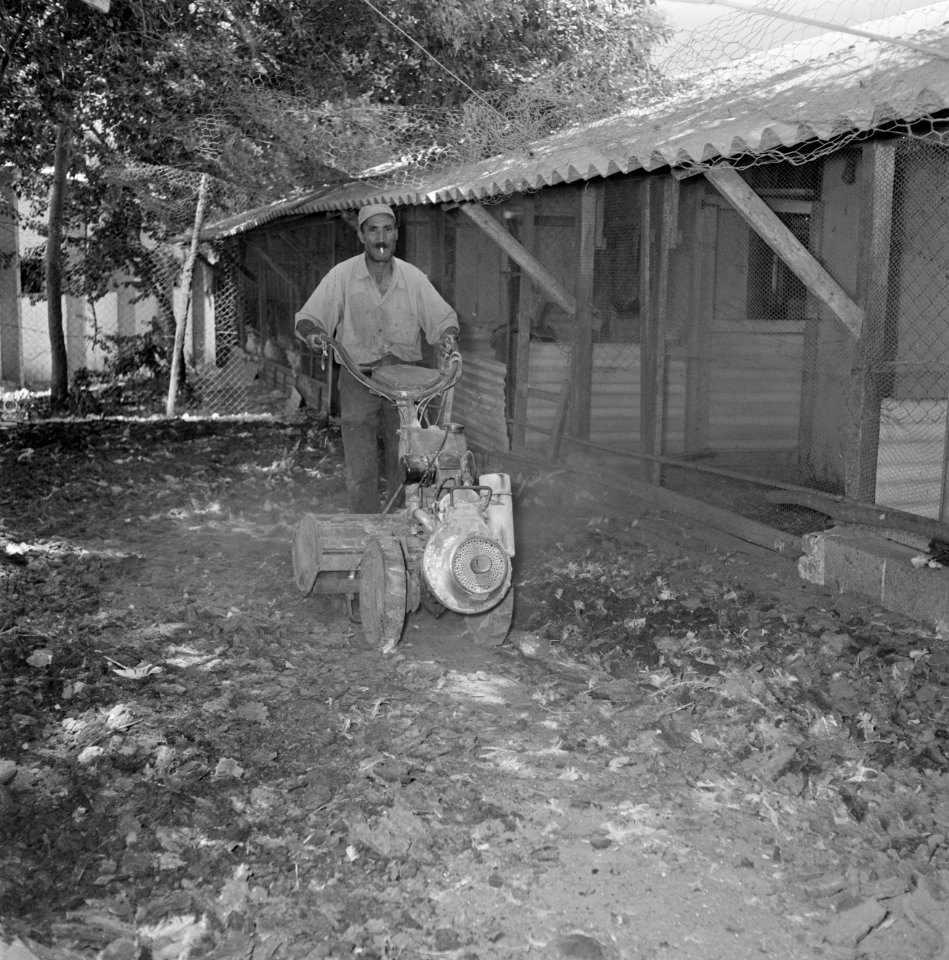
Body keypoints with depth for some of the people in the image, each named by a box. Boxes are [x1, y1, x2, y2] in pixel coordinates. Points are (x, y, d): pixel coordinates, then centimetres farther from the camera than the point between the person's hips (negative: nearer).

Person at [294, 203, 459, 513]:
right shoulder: (342, 275, -6)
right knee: (361, 470, 1)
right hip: (358, 381, -2)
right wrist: (312, 333, -28)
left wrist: (448, 336, -19)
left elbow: (443, 317, 4)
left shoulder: (413, 278, -2)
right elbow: (306, 318, -5)